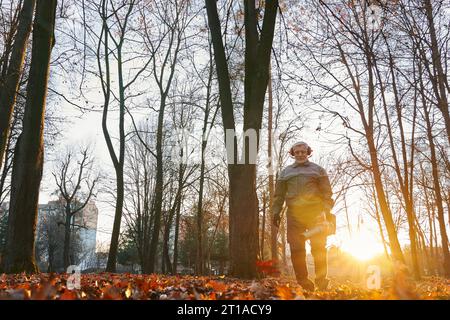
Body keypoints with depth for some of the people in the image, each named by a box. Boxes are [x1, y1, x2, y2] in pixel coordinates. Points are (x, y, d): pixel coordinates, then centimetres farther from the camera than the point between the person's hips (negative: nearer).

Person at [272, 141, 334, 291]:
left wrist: (328, 211, -4)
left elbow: (326, 193, 7)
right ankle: (302, 281, 3)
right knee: (296, 249, -3)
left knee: (318, 247, -4)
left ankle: (322, 281, 4)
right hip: (294, 214, 2)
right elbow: (279, 194, 16)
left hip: (315, 213, -1)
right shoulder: (285, 172, 18)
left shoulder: (318, 170, 13)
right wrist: (276, 212, 7)